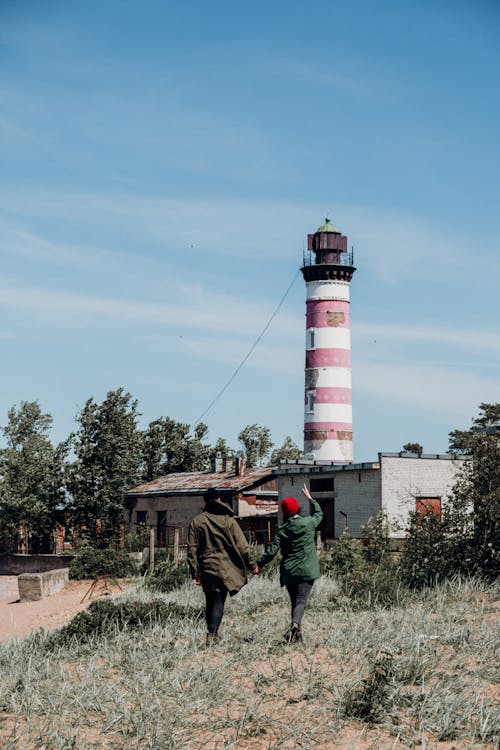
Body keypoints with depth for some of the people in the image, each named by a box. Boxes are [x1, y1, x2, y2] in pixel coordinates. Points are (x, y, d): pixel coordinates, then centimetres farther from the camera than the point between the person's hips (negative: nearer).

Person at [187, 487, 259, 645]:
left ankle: (213, 633, 21)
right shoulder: (228, 520, -3)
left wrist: (195, 572, 5)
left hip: (206, 569, 3)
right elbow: (242, 545, -4)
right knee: (219, 602, -2)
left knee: (210, 602, 15)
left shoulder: (196, 521, 3)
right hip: (224, 569, -3)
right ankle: (212, 634, -15)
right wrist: (252, 565, 5)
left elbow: (192, 549, 1)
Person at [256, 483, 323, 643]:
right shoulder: (308, 522, -1)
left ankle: (297, 631, 11)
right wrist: (310, 498, 33)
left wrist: (260, 564, 10)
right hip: (306, 570, -2)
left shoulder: (281, 530, -1)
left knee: (294, 601, 14)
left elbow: (272, 551, -3)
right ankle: (295, 624, -35)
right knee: (301, 600, -10)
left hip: (288, 572, 2)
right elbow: (319, 514, 21)